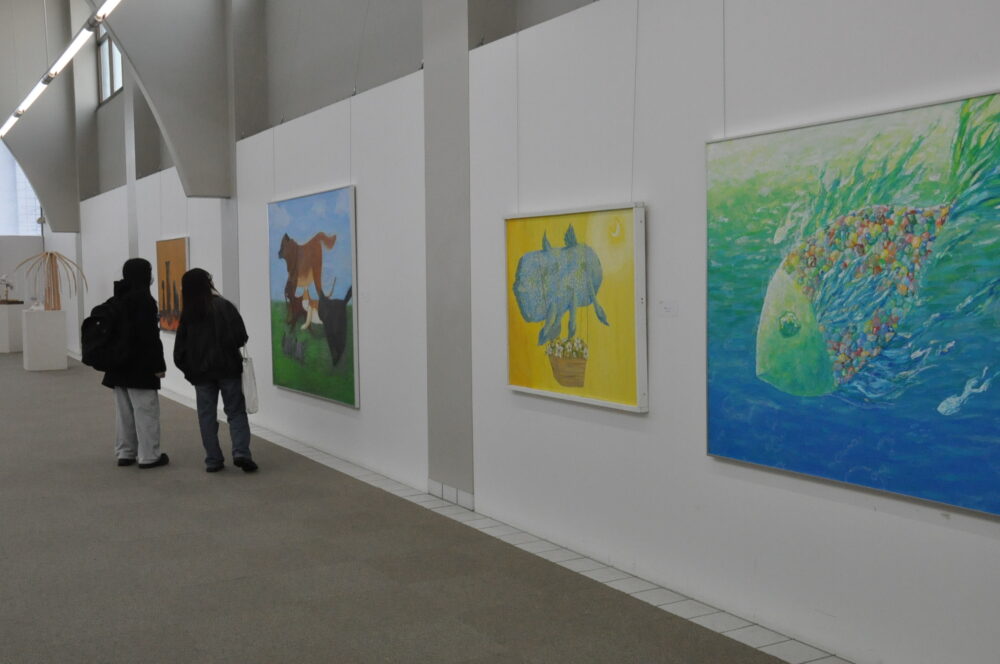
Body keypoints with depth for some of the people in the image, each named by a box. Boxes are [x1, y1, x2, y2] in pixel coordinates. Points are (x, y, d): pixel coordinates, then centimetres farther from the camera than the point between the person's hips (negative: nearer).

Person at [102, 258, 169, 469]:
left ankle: (124, 453, 18)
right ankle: (149, 456, 0)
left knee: (124, 411, 13)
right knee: (146, 411, -3)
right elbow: (149, 336, -20)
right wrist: (159, 364, -17)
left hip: (119, 364, 9)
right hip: (140, 366, -9)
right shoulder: (143, 299, -15)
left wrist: (114, 358, 21)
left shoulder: (118, 299, 13)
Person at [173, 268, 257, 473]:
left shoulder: (187, 314, 3)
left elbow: (180, 349, 3)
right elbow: (241, 337, -11)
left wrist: (189, 369, 17)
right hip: (227, 367, -2)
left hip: (200, 372, 2)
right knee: (236, 411, 3)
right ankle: (241, 452, -13)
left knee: (207, 416, 8)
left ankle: (213, 460, 7)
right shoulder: (224, 306, -5)